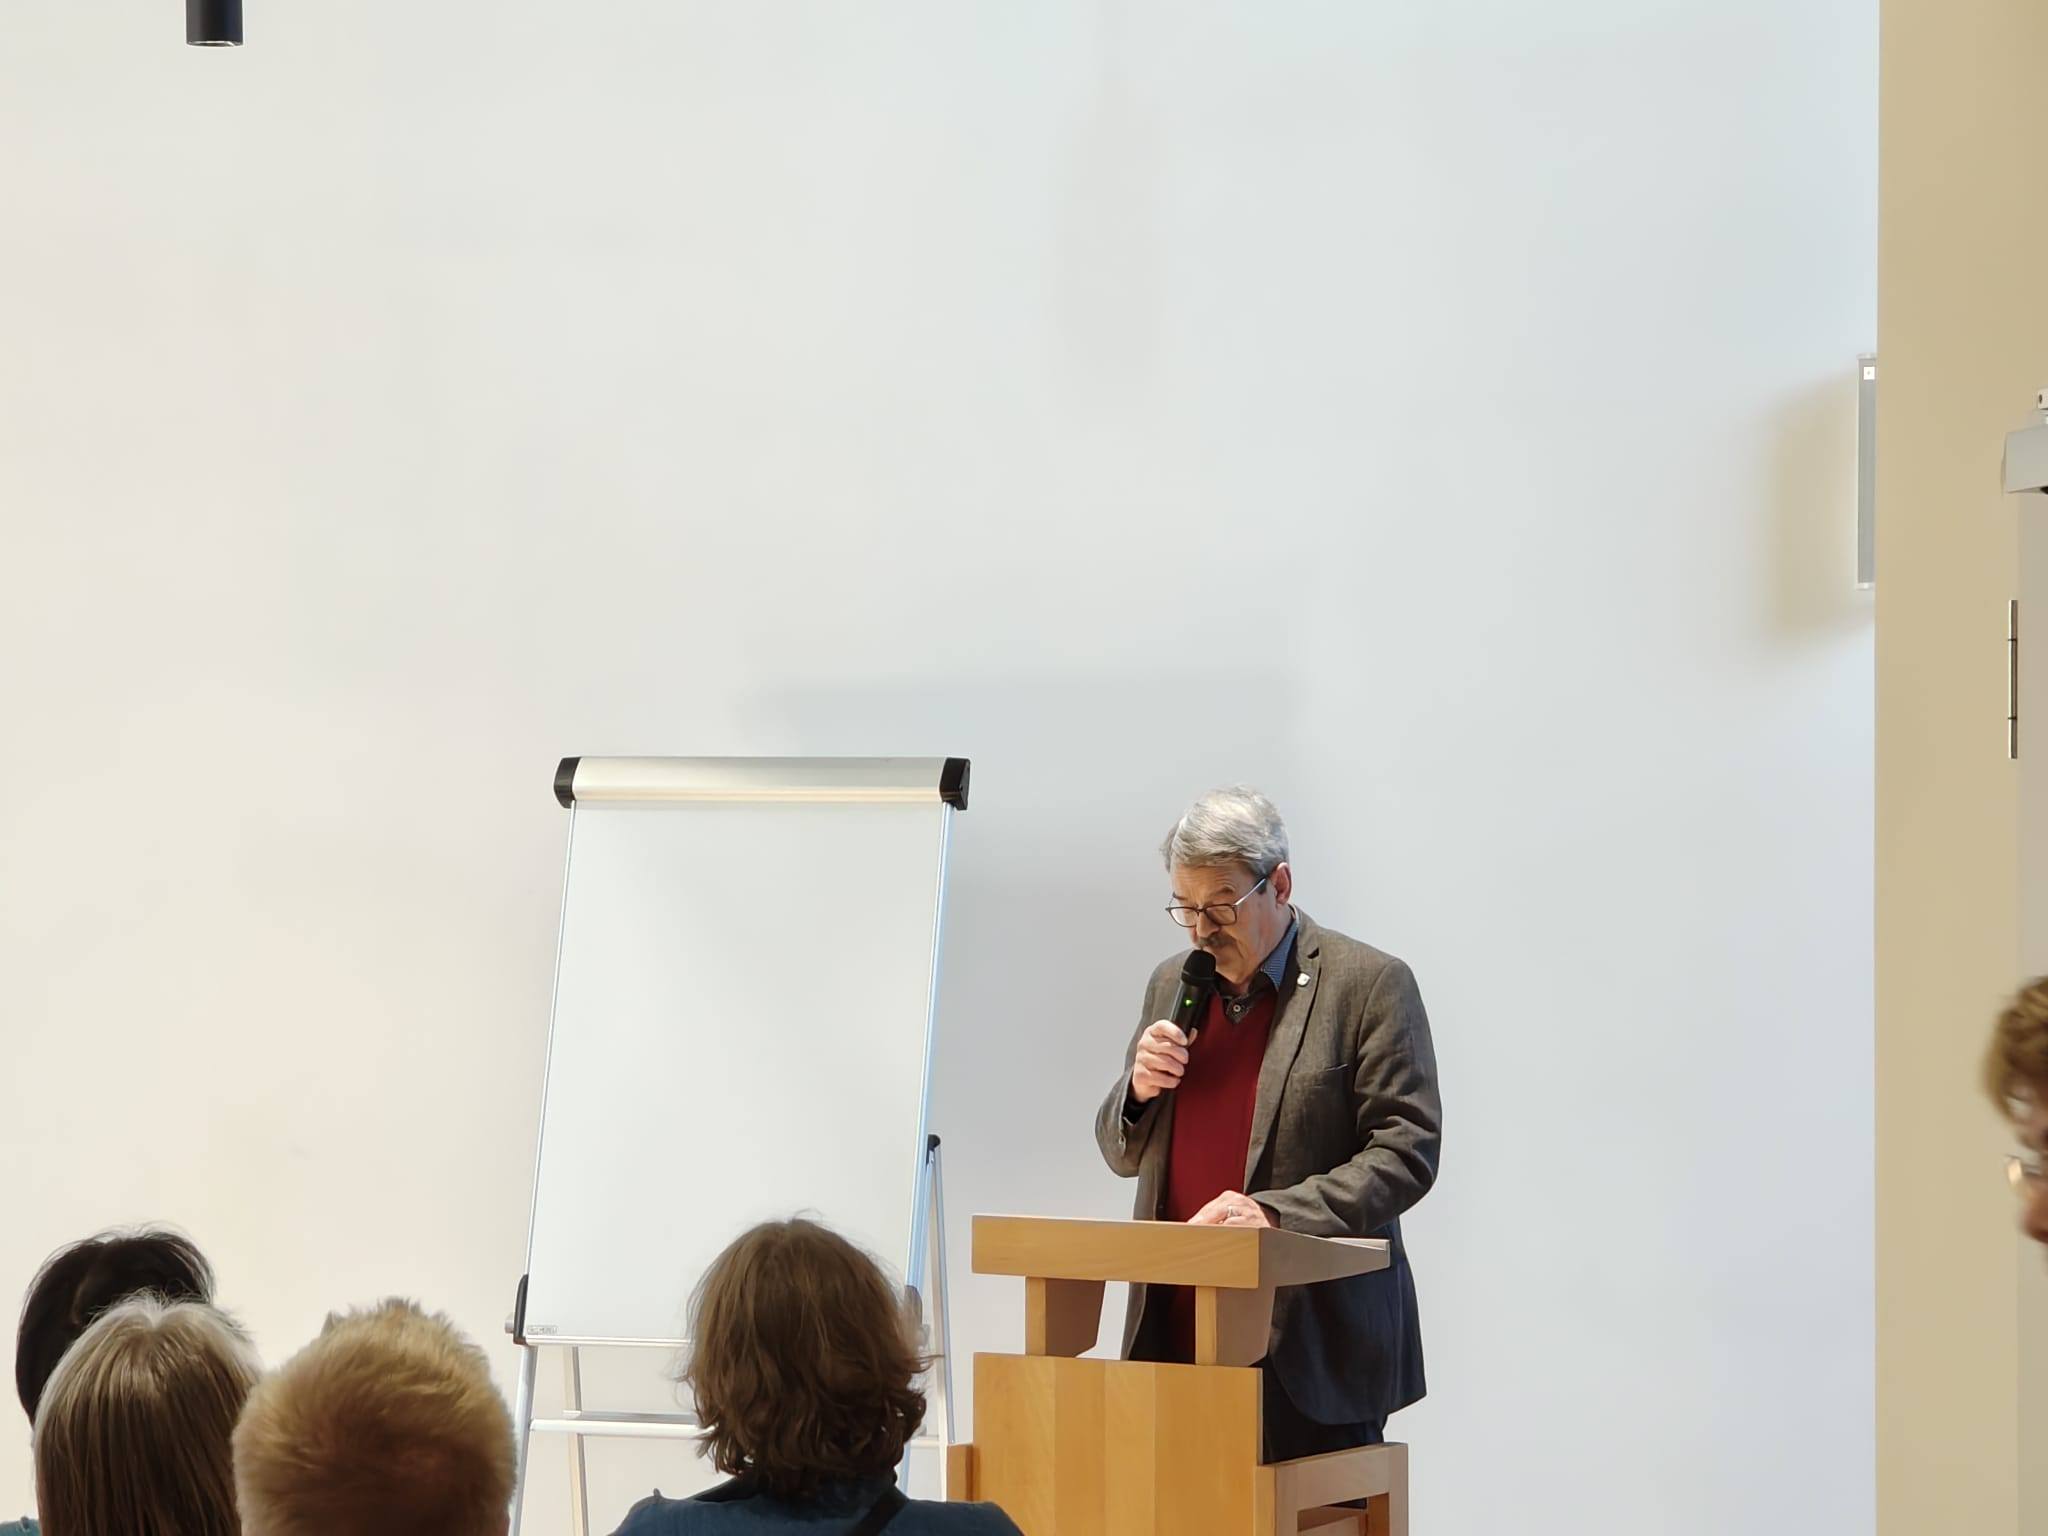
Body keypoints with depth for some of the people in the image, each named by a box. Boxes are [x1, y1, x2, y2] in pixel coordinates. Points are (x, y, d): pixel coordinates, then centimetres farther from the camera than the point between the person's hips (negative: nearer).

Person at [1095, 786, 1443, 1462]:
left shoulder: (1370, 985, -3)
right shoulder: (1172, 985, 16)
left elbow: (1406, 1151, -9)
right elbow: (1122, 1152, 22)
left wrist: (1277, 1214, -21)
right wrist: (1140, 1090, -1)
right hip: (1175, 1339, 5)